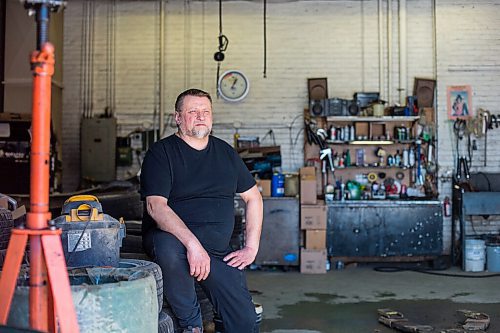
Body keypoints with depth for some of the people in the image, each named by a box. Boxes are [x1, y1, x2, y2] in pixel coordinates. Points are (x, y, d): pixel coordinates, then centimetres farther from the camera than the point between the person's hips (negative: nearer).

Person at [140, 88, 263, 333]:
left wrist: (251, 247, 7)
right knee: (168, 247, -39)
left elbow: (253, 197, 20)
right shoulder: (161, 152, -2)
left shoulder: (226, 152, 15)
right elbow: (156, 205, -16)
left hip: (218, 249, 4)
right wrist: (193, 244, -29)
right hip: (172, 237, -3)